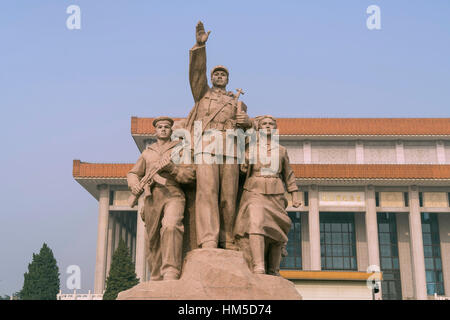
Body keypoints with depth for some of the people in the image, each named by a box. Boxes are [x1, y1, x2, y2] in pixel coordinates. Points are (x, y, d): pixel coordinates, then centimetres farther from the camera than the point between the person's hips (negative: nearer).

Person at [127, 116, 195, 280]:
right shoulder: (147, 152, 28)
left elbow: (190, 175, 6)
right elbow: (133, 173, 22)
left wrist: (172, 168, -11)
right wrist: (134, 184, -1)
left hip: (173, 194, -3)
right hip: (152, 197, 4)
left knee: (171, 227, -30)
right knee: (153, 241, 1)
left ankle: (171, 274, -36)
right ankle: (156, 279, 11)